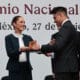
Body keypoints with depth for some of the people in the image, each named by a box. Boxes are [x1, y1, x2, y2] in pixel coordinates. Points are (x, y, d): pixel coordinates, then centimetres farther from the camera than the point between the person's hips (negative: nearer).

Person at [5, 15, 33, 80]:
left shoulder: (28, 38, 12)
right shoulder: (9, 38, -2)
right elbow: (10, 53, -12)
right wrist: (20, 50, -31)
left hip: (27, 68, 5)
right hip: (15, 69, -4)